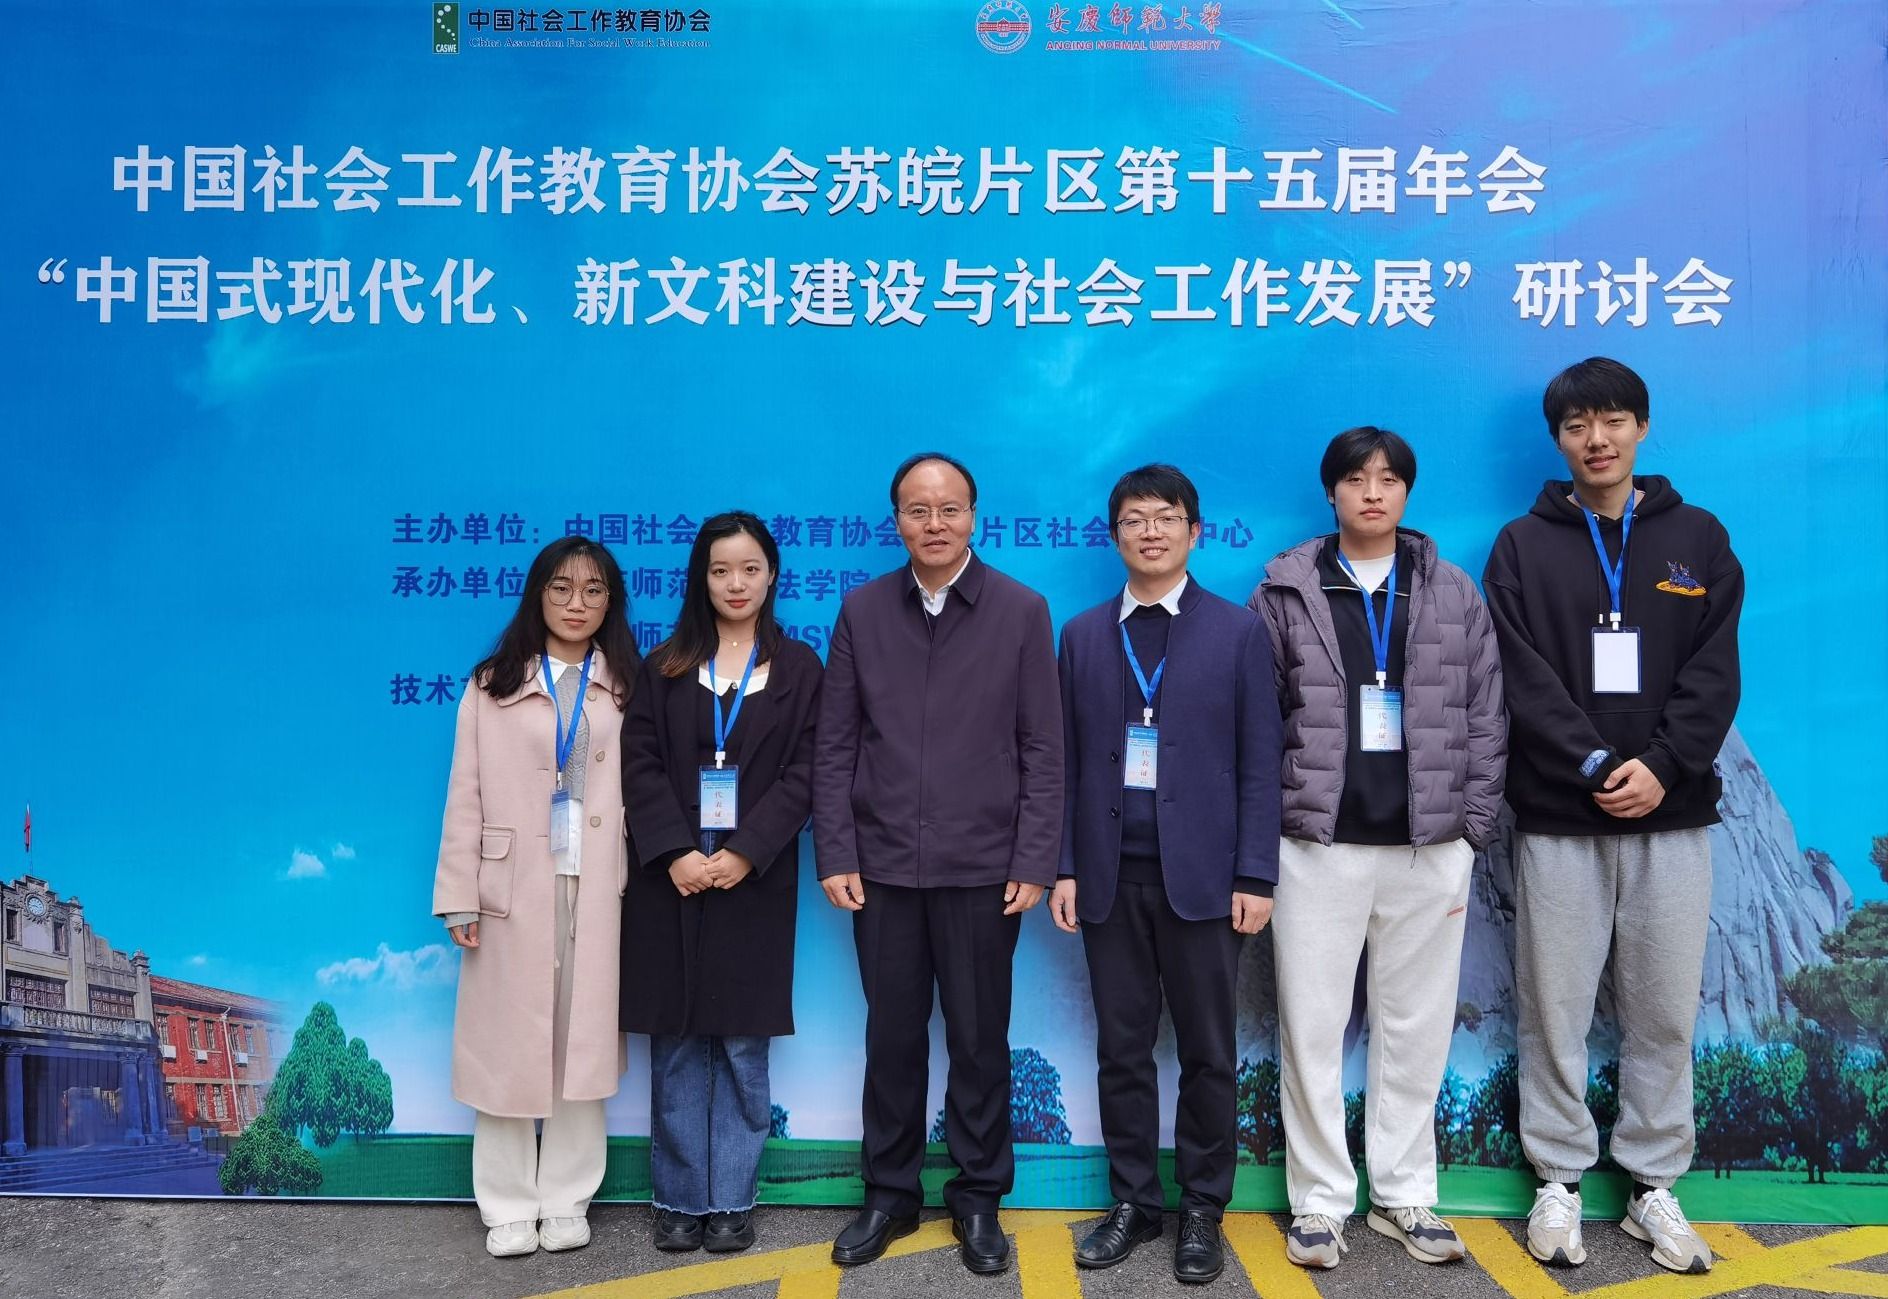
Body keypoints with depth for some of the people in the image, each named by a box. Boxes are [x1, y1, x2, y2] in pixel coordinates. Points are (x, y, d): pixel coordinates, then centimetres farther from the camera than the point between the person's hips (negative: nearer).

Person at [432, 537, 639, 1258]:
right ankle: (509, 1208, 15)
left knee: (582, 1044, 7)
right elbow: (466, 796, 1)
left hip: (597, 890, 1)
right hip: (514, 889, -1)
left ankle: (566, 1201, 19)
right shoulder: (493, 685, 4)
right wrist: (459, 897, -4)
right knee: (508, 1045, 3)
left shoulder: (626, 689, 7)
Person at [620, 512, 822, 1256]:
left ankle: (732, 1200, 14)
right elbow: (639, 766, 0)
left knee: (743, 1046, 4)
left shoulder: (797, 669, 5)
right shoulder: (664, 667, 9)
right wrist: (675, 852, -14)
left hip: (754, 880, -1)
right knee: (676, 1047, 6)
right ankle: (680, 1200, 16)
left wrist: (745, 853, -14)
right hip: (671, 878, 1)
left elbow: (804, 775, -3)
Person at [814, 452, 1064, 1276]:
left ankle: (978, 1199, 26)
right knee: (892, 1037, 12)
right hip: (883, 866, 2)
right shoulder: (861, 611, 3)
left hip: (983, 868, -1)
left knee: (979, 1040, 10)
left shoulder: (1022, 611, -1)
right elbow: (835, 747, 3)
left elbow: (1043, 749, -2)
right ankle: (890, 1194, 27)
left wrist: (1035, 862, -7)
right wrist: (836, 857, -3)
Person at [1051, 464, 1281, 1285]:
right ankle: (1132, 1202, 23)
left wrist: (1255, 876, -7)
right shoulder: (1083, 636, 8)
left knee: (1207, 1052, 7)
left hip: (1202, 873, -2)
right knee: (1122, 1049, 9)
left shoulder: (1238, 632, 1)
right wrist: (1063, 866, 1)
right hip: (1110, 874, 2)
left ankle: (1202, 1210, 21)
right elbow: (1068, 762, 7)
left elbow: (1259, 764, -2)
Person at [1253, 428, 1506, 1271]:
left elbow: (1486, 718, 7)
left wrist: (1472, 828, 1)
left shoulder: (1455, 594, 8)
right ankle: (1319, 1203, 16)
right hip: (1316, 844, -1)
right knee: (1312, 1028, 3)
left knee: (1417, 1029, 9)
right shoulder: (1285, 591, 2)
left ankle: (1403, 1196, 24)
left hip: (1429, 847, 2)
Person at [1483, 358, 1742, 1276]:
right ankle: (1559, 1182, 18)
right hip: (1558, 818, -1)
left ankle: (1653, 1185, 22)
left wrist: (1661, 767, -14)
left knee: (1665, 1013, 8)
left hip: (1672, 817, 1)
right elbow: (1525, 680, -6)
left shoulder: (1699, 540, 8)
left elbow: (1714, 673, 0)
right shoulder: (1523, 547, 4)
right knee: (1554, 1011, 5)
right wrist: (1598, 768, -16)